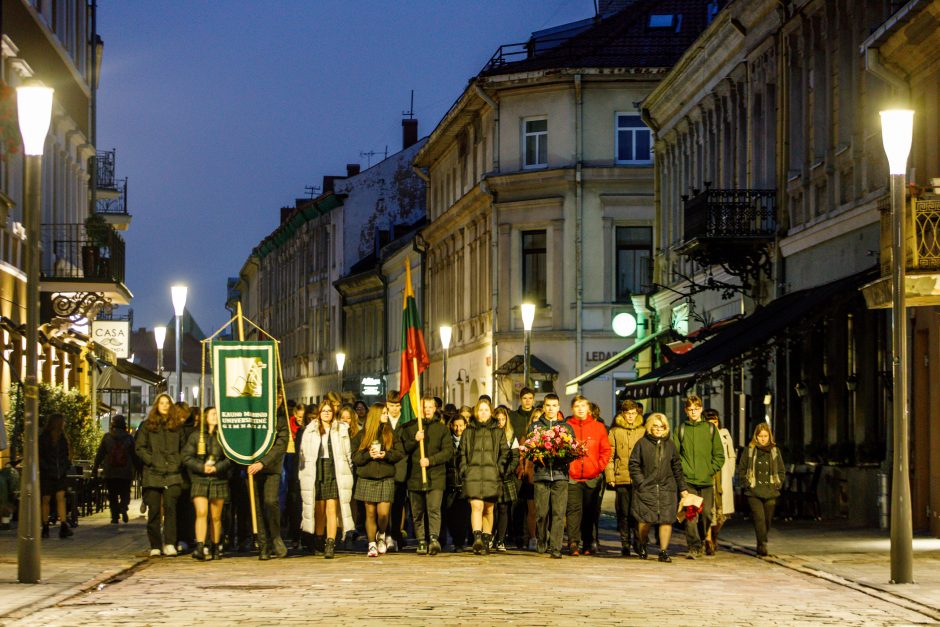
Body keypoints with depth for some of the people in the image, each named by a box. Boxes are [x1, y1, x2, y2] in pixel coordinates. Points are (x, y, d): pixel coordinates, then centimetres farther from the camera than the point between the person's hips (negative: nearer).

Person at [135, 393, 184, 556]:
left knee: (170, 507, -15)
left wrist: (179, 462, 3)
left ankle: (169, 544, -19)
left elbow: (184, 447, 18)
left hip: (172, 475, 0)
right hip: (152, 474, 0)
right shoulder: (147, 426, 8)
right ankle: (155, 546, 8)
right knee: (154, 511, 1)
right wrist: (151, 461, -7)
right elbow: (139, 448, 5)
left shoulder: (177, 426, 13)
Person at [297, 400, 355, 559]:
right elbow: (303, 453, 10)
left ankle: (330, 544, -16)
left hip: (335, 472, -1)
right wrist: (303, 473, 5)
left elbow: (348, 454, 12)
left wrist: (348, 474, 9)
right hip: (316, 472, 1)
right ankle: (319, 542, 18)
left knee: (331, 509, -9)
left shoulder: (341, 429, 8)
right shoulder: (310, 431, 8)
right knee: (319, 509, 3)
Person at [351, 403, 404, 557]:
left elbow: (400, 454, 4)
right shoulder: (362, 435, 5)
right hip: (367, 479, 0)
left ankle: (381, 535, 19)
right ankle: (372, 545, 8)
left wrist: (385, 454, -12)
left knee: (383, 513, -9)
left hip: (386, 479, 0)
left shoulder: (391, 434, 8)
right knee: (370, 513, 1)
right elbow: (355, 457, 2)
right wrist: (368, 455, -15)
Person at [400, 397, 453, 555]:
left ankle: (434, 538, -25)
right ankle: (421, 542, 9)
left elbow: (449, 451, 2)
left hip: (436, 476, -2)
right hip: (415, 475, 2)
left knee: (434, 509, -16)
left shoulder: (441, 428, 9)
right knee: (417, 512, 4)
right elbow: (403, 449, 9)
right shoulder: (410, 427, 12)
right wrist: (415, 440, -9)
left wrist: (430, 460, -10)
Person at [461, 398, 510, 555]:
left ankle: (486, 541, 12)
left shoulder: (498, 432, 13)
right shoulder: (469, 431, 13)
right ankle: (477, 539, -27)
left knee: (488, 509, 4)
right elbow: (462, 452, 13)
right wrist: (464, 469, 1)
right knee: (476, 506, -16)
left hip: (491, 476, 1)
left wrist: (499, 468, 0)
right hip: (473, 475, -1)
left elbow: (505, 452, 12)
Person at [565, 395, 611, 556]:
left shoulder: (598, 427, 7)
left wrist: (599, 467, -2)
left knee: (591, 512, 6)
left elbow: (606, 450, 8)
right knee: (574, 510, -9)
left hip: (593, 478, 2)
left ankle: (589, 544, 13)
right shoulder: (567, 426, 4)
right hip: (572, 477, -2)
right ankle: (573, 543, -12)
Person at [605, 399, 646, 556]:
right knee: (623, 513, 3)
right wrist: (610, 477, -3)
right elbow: (609, 456, 6)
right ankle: (625, 544, 9)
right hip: (621, 478, 0)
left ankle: (638, 543, 2)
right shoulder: (614, 432, 8)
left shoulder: (643, 431, 11)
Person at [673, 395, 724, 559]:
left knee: (706, 514, 2)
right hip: (687, 480, -1)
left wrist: (711, 470, -2)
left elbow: (719, 455, 9)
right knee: (690, 515, -10)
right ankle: (694, 547, -9)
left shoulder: (710, 429, 8)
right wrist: (681, 469, -6)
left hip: (706, 480, 1)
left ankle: (701, 541, 25)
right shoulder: (681, 430, 7)